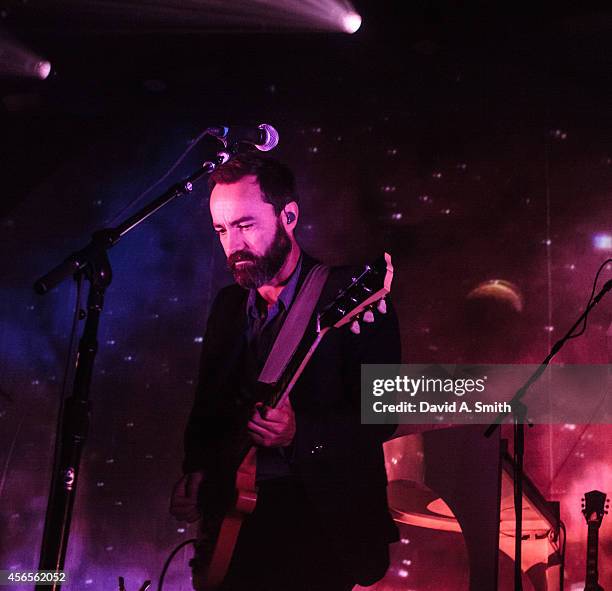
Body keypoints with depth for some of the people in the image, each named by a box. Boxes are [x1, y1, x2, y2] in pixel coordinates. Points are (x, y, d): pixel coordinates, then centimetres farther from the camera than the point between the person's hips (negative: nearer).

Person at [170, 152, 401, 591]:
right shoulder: (229, 304, 11)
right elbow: (208, 406, 17)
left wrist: (299, 432, -27)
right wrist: (196, 471, 1)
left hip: (328, 517, -5)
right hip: (243, 509, 6)